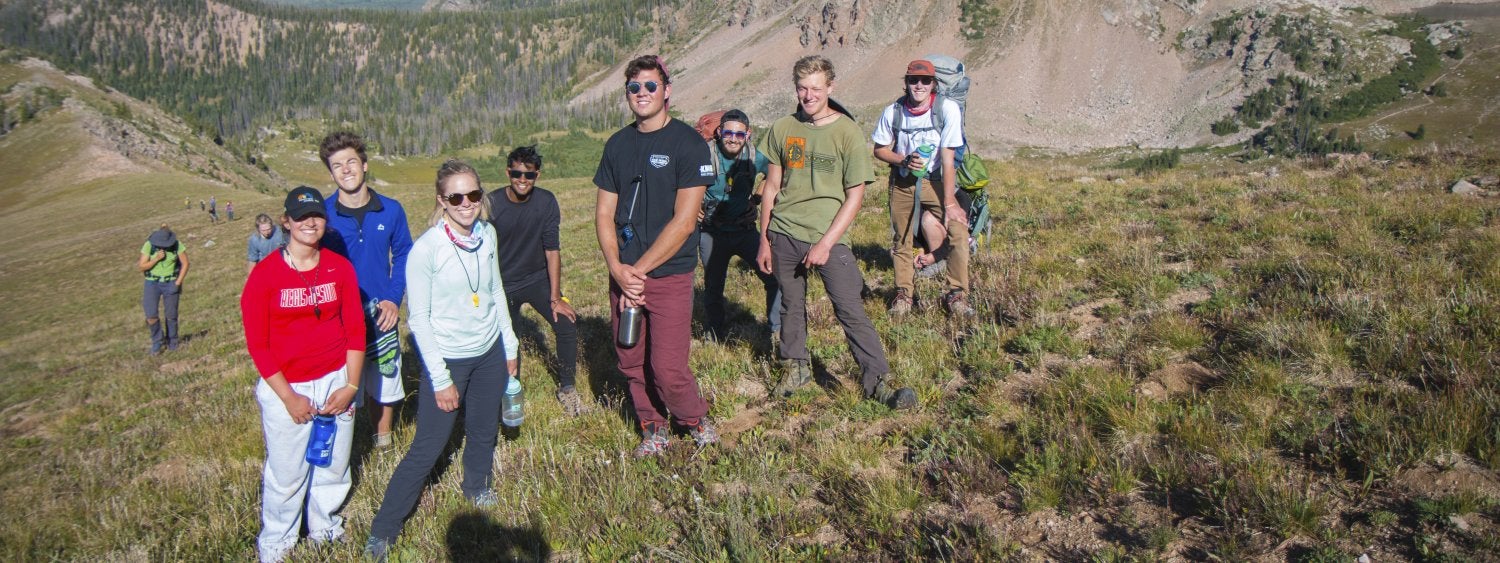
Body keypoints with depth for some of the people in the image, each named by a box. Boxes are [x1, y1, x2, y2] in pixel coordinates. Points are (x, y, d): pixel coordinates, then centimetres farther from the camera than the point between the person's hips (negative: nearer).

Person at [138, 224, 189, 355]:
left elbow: (185, 263, -6)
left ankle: (172, 343, 22)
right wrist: (156, 259, -25)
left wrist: (177, 283, -11)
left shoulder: (176, 245, -13)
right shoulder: (148, 245, -12)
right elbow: (142, 267, -10)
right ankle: (157, 342, 12)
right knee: (151, 316, -10)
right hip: (152, 283, 0)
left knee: (171, 315, 2)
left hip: (170, 283, 0)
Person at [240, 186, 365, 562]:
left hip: (335, 382, 2)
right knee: (286, 473, 7)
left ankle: (324, 527, 38)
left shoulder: (340, 268, -1)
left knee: (333, 466, 13)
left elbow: (355, 330, 2)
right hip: (285, 387, -2)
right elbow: (257, 343, -6)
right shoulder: (265, 274, -8)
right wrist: (288, 397, -10)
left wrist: (351, 385, -5)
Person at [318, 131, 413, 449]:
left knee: (385, 383, 15)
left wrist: (394, 299, -6)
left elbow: (403, 256, 6)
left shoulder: (390, 210, -4)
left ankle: (384, 445, 35)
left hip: (380, 314, 2)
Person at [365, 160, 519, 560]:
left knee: (484, 430, 19)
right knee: (428, 447, -3)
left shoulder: (487, 234, -3)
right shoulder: (426, 249, -19)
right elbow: (418, 318, -16)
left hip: (489, 354, 5)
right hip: (447, 359, -5)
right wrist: (441, 379, -15)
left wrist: (509, 345, 13)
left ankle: (476, 487, 47)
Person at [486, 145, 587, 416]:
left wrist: (555, 298, -11)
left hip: (538, 278, 1)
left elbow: (552, 249, -11)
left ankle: (567, 388, 2)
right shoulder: (492, 204, -15)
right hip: (503, 283, -1)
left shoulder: (546, 202, -12)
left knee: (567, 323, -15)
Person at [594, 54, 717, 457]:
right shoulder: (617, 144, 10)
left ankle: (696, 421, 22)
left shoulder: (687, 142, -7)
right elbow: (604, 213, 9)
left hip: (669, 275, -5)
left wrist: (640, 269, -12)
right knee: (631, 362, 10)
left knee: (668, 368, -6)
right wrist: (617, 268, -7)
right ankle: (653, 431, 30)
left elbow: (684, 221, -12)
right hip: (623, 274, 5)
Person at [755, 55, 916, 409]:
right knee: (791, 304, 14)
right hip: (784, 235, 3)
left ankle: (877, 381, 3)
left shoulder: (847, 132, -5)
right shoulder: (782, 129, 6)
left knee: (851, 310, -5)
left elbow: (855, 196, -6)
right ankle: (795, 367, 33)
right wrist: (764, 240, 9)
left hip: (829, 236, -3)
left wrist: (825, 243, -12)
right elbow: (771, 188, 12)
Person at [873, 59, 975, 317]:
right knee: (902, 239, 9)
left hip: (937, 182, -2)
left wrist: (949, 202, -19)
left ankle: (956, 294, -2)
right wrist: (904, 160, -19)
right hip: (903, 183, 2)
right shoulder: (892, 112, -11)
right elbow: (880, 150, 2)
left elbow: (947, 157, -18)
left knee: (959, 231, -17)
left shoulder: (948, 109, -17)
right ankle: (904, 293, 30)